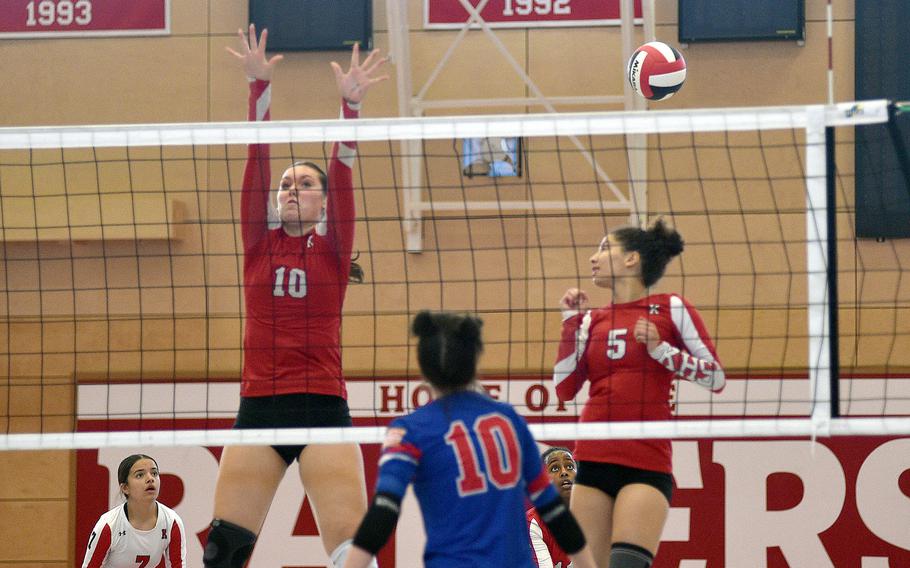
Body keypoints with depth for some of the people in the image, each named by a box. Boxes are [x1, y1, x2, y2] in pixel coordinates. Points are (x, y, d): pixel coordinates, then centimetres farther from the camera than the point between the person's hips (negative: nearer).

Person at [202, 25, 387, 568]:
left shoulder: (333, 249, 7)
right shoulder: (260, 244, 11)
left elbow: (343, 173, -5)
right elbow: (257, 159, 2)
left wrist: (351, 103, -17)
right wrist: (259, 85, -7)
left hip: (323, 407, -2)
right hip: (258, 407, 2)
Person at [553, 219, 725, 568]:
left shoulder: (670, 309, 2)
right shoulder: (592, 320, 15)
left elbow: (716, 377, 0)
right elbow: (564, 388, 7)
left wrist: (661, 349, -11)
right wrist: (570, 320, 7)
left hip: (647, 464, -5)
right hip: (593, 461, 5)